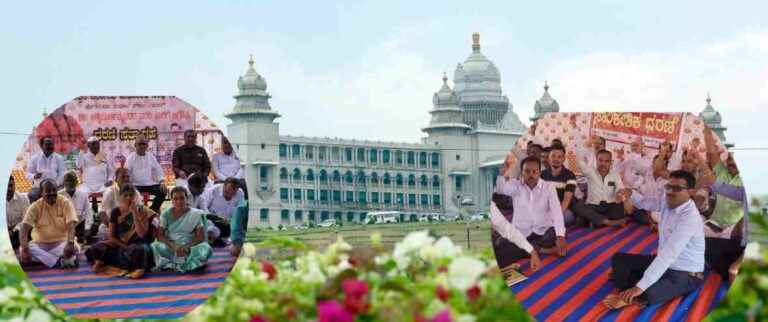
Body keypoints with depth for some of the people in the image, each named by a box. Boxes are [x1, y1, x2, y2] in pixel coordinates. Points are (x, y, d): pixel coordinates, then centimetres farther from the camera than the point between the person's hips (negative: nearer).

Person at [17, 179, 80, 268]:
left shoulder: (65, 203, -7)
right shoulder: (36, 206, -7)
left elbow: (71, 225, -18)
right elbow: (24, 228, -15)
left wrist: (70, 243, -37)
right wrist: (25, 249, -31)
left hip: (61, 242, -1)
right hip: (41, 243, 1)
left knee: (75, 247, -33)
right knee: (22, 249, -30)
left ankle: (43, 258, -25)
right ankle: (61, 262, -37)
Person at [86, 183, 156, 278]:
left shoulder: (142, 211, -3)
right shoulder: (116, 212, 4)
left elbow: (142, 234, -15)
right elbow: (110, 235, 3)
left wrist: (135, 213, -18)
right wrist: (123, 245, -12)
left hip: (136, 244, -3)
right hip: (118, 245, 3)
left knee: (140, 250, -40)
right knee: (96, 248, -23)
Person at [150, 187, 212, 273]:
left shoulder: (195, 214, 2)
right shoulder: (166, 213, 3)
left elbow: (200, 236, 0)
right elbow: (160, 235, -1)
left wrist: (187, 246, -18)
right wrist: (173, 245, -19)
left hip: (189, 248, 0)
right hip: (170, 248, 0)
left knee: (206, 248, -32)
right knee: (154, 246, -32)